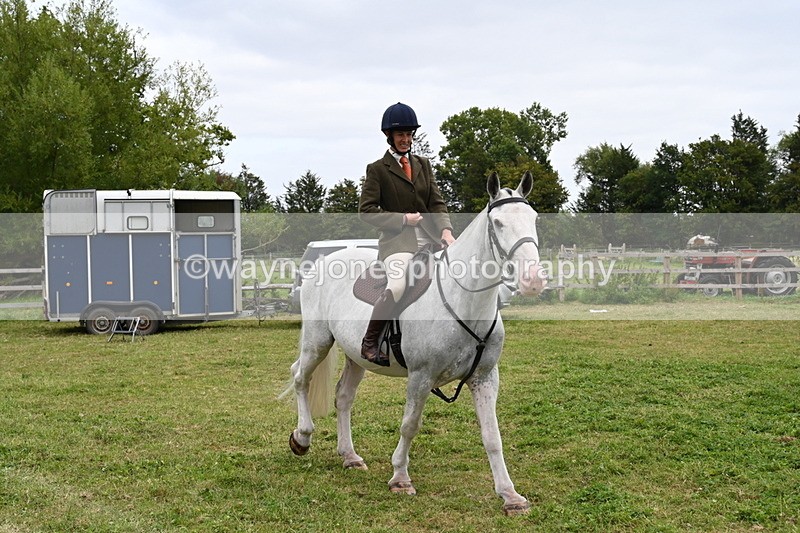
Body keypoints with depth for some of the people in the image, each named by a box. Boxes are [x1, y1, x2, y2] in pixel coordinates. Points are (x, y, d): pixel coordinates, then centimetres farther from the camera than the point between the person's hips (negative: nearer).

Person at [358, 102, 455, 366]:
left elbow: (437, 203, 12)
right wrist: (402, 219, -9)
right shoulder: (377, 169, 3)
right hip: (398, 240, -5)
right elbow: (366, 210, -2)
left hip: (430, 238, 6)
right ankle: (369, 342, -14)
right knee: (397, 287, -31)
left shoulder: (423, 164, 18)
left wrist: (446, 230, -7)